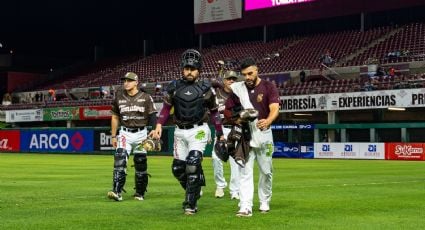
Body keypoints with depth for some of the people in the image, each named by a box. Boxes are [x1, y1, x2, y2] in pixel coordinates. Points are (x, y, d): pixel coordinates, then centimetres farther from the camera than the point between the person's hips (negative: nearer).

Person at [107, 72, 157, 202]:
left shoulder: (146, 98, -1)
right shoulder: (119, 97, 6)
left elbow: (153, 117, -3)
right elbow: (115, 117, 13)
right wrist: (113, 136, 9)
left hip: (141, 134, -1)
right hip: (124, 133, 1)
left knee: (141, 164, 5)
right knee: (120, 160, -16)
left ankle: (140, 193, 19)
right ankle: (117, 192, -22)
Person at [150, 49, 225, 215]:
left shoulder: (205, 88, -1)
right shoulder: (174, 87, 3)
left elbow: (214, 112, 5)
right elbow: (166, 108, 2)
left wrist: (220, 134, 5)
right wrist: (159, 126, -14)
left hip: (198, 130, -3)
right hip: (180, 131, 3)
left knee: (193, 165, -16)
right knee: (178, 168, 5)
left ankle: (191, 204, -6)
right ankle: (194, 192, 30)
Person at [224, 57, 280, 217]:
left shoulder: (268, 87, -5)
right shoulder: (237, 88, 1)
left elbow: (275, 108, -20)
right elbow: (227, 110, 9)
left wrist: (268, 121, -41)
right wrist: (236, 119, -12)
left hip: (264, 134, 0)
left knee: (266, 171, 10)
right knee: (245, 172, -7)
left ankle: (264, 202, 30)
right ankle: (245, 207, -11)